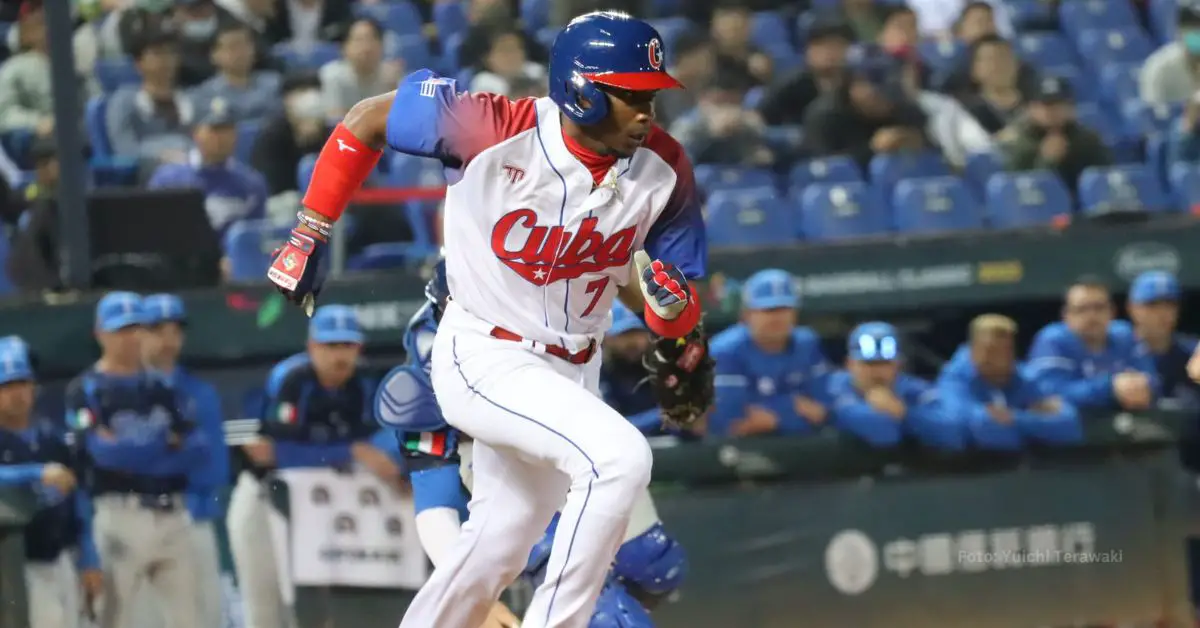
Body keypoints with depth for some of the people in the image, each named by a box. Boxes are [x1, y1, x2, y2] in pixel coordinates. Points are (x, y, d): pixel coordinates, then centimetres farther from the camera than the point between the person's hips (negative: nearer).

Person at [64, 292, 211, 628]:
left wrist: (133, 454, -10)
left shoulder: (160, 387, 15)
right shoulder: (86, 390, 0)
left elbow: (199, 448, 3)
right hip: (120, 514, -5)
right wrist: (165, 445, -4)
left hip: (171, 515, 5)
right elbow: (102, 449, -17)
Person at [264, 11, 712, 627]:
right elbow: (367, 120, -10)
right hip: (483, 359, -6)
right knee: (619, 456, -27)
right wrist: (308, 237, -8)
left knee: (496, 552, 17)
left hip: (571, 371, 6)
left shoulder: (662, 170, -11)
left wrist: (677, 315, -25)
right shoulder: (494, 130, -24)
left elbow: (638, 283, -1)